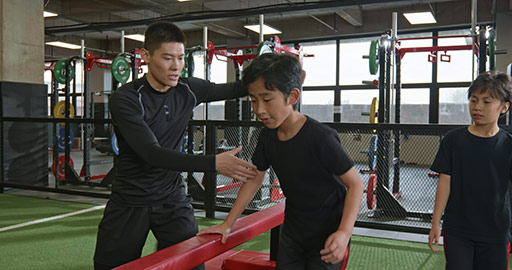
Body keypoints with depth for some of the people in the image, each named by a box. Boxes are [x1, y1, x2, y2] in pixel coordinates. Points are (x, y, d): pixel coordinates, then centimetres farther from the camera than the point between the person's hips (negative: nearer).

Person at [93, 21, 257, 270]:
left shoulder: (189, 90, -2)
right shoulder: (125, 99, -17)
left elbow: (232, 90, 14)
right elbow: (153, 154, -27)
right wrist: (213, 163, -35)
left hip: (173, 201, 3)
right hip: (129, 203, -3)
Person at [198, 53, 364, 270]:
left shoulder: (320, 137, -24)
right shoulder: (268, 136, -4)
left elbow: (355, 183, -18)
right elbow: (255, 179, 6)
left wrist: (344, 232, -28)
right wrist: (227, 224, 6)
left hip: (328, 237, -6)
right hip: (292, 233, 6)